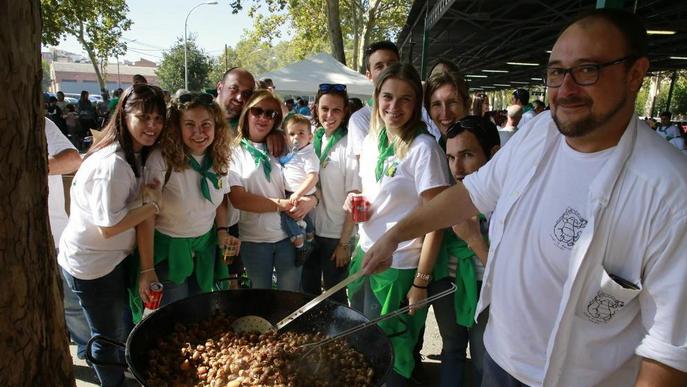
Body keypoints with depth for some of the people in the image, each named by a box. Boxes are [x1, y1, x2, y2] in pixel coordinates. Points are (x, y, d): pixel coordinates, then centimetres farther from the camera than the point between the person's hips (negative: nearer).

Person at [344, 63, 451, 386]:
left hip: (399, 270, -6)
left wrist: (421, 281, -15)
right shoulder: (371, 141, 4)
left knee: (389, 361, 11)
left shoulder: (424, 148, -17)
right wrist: (356, 202, -3)